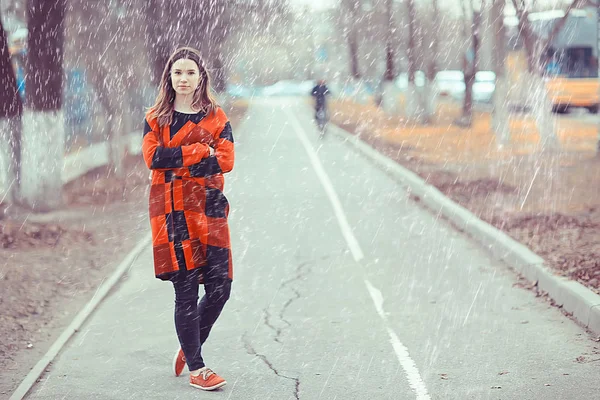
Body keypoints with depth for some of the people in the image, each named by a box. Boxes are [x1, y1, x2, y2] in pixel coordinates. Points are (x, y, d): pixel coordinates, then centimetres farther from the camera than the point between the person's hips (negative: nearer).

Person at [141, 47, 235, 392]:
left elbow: (226, 160, -3)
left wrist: (177, 160, -10)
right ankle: (195, 367, 8)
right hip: (172, 210, -2)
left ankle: (189, 347, 22)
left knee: (220, 287, -3)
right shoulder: (156, 118, 8)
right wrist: (201, 151, -10)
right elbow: (153, 157, -9)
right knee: (186, 289, -3)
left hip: (209, 207, 2)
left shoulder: (216, 117, 11)